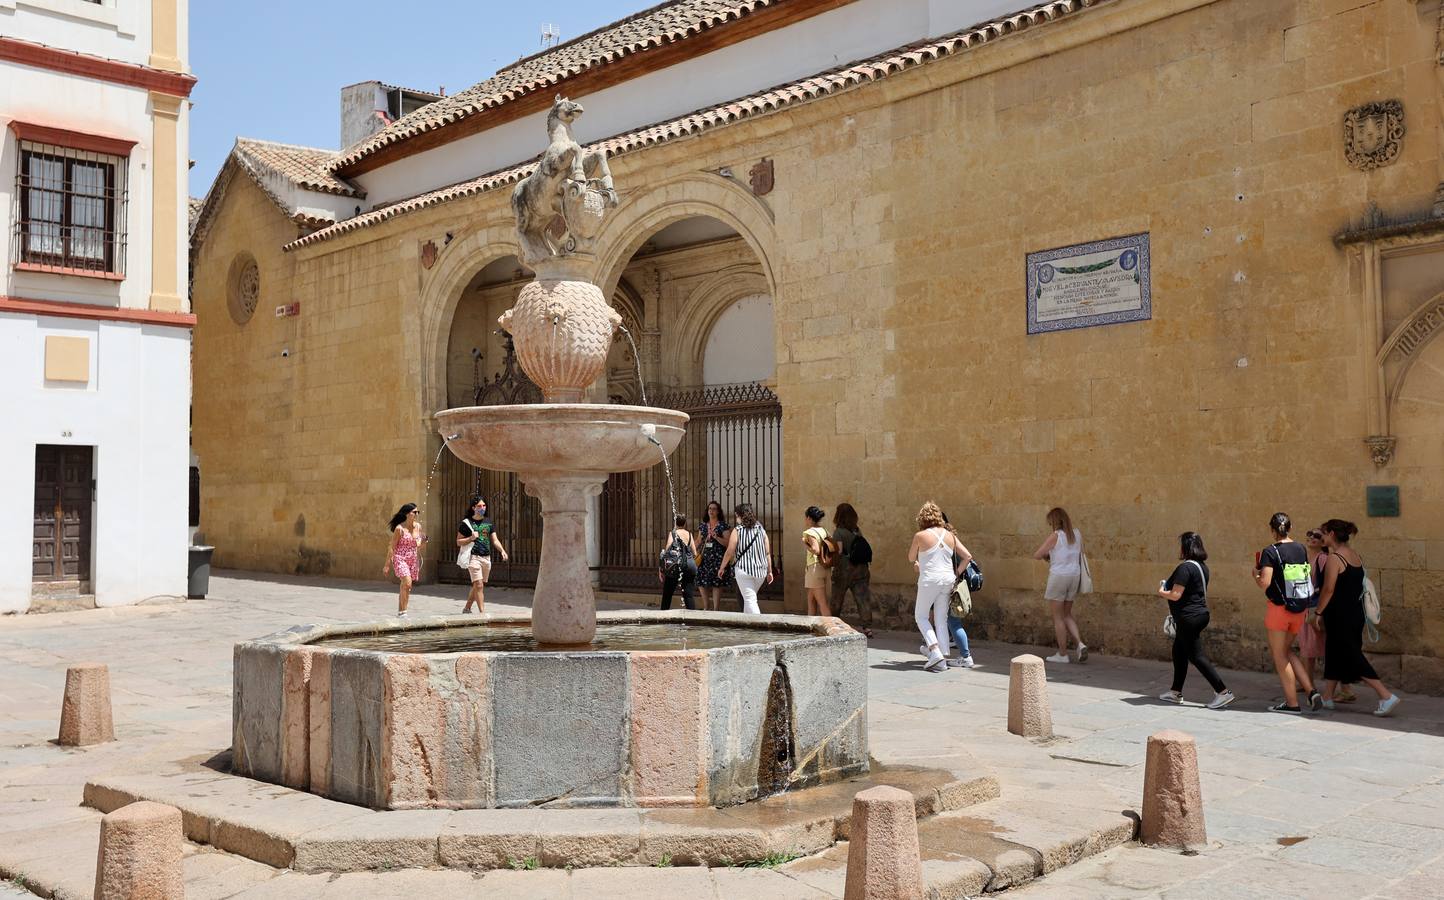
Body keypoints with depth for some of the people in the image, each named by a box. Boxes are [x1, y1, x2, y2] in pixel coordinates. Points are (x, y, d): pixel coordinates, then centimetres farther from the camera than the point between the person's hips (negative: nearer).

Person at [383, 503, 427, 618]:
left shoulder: (418, 526, 6)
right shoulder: (399, 528, -11)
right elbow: (392, 547, -8)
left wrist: (423, 541, -7)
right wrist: (387, 565, -8)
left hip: (413, 560, 6)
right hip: (400, 558, -6)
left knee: (405, 587, 9)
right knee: (407, 583, -22)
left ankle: (400, 612, 19)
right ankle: (403, 612, -15)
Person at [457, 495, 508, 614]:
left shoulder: (489, 522, 13)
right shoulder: (466, 522, -1)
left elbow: (495, 540, 10)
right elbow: (458, 542, 1)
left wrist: (502, 551, -7)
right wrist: (471, 538, -16)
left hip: (486, 557, 5)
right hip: (474, 557, -5)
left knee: (477, 586, 13)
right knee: (478, 585, -12)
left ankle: (467, 608, 28)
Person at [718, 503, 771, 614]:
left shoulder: (737, 531, -5)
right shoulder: (761, 530, 7)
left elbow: (729, 552, -6)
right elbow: (768, 553, 7)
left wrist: (721, 568, 7)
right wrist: (769, 571, 14)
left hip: (744, 570, -5)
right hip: (761, 571, 5)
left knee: (750, 600, -3)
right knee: (749, 597, 21)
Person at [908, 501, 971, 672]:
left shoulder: (920, 536, -7)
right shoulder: (950, 535, 5)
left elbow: (911, 558, 7)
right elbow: (967, 556, 5)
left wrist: (917, 563, 29)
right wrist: (957, 574, 12)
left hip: (930, 580, -5)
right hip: (948, 580, 5)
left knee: (921, 616, 12)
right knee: (941, 620, 11)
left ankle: (935, 651, -5)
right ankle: (943, 660, 7)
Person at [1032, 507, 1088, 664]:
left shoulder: (1056, 536, -12)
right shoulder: (1077, 534, 5)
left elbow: (1036, 555, -9)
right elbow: (1080, 556, 13)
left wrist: (1047, 556, 12)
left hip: (1058, 575, -6)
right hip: (1074, 575, 6)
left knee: (1058, 616, 5)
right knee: (1067, 614, 18)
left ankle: (1062, 654, 8)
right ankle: (1080, 643, 0)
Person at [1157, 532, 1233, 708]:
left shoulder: (1185, 568, -19)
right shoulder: (1202, 567, 11)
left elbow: (1175, 595, -22)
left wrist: (1161, 592, -4)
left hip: (1189, 617, -10)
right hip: (1200, 613, 10)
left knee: (1197, 656, -5)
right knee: (1179, 653, 18)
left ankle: (1223, 692, -7)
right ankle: (1176, 692, 25)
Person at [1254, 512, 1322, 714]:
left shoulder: (1270, 552, -14)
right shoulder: (1301, 549, 5)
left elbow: (1265, 583, -20)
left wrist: (1255, 573, 0)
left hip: (1279, 607, -6)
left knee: (1279, 655, 6)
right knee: (1287, 650, 21)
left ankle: (1292, 702, 9)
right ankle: (1311, 691, 10)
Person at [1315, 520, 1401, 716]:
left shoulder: (1334, 558, -16)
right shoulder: (1357, 556, 9)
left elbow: (1328, 590, -17)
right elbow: (1358, 586, 15)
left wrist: (1318, 612, -8)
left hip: (1339, 616, -9)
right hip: (1356, 613, 9)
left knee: (1351, 657, -5)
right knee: (1333, 653, 17)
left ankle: (1386, 695, -10)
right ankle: (1327, 697, 25)